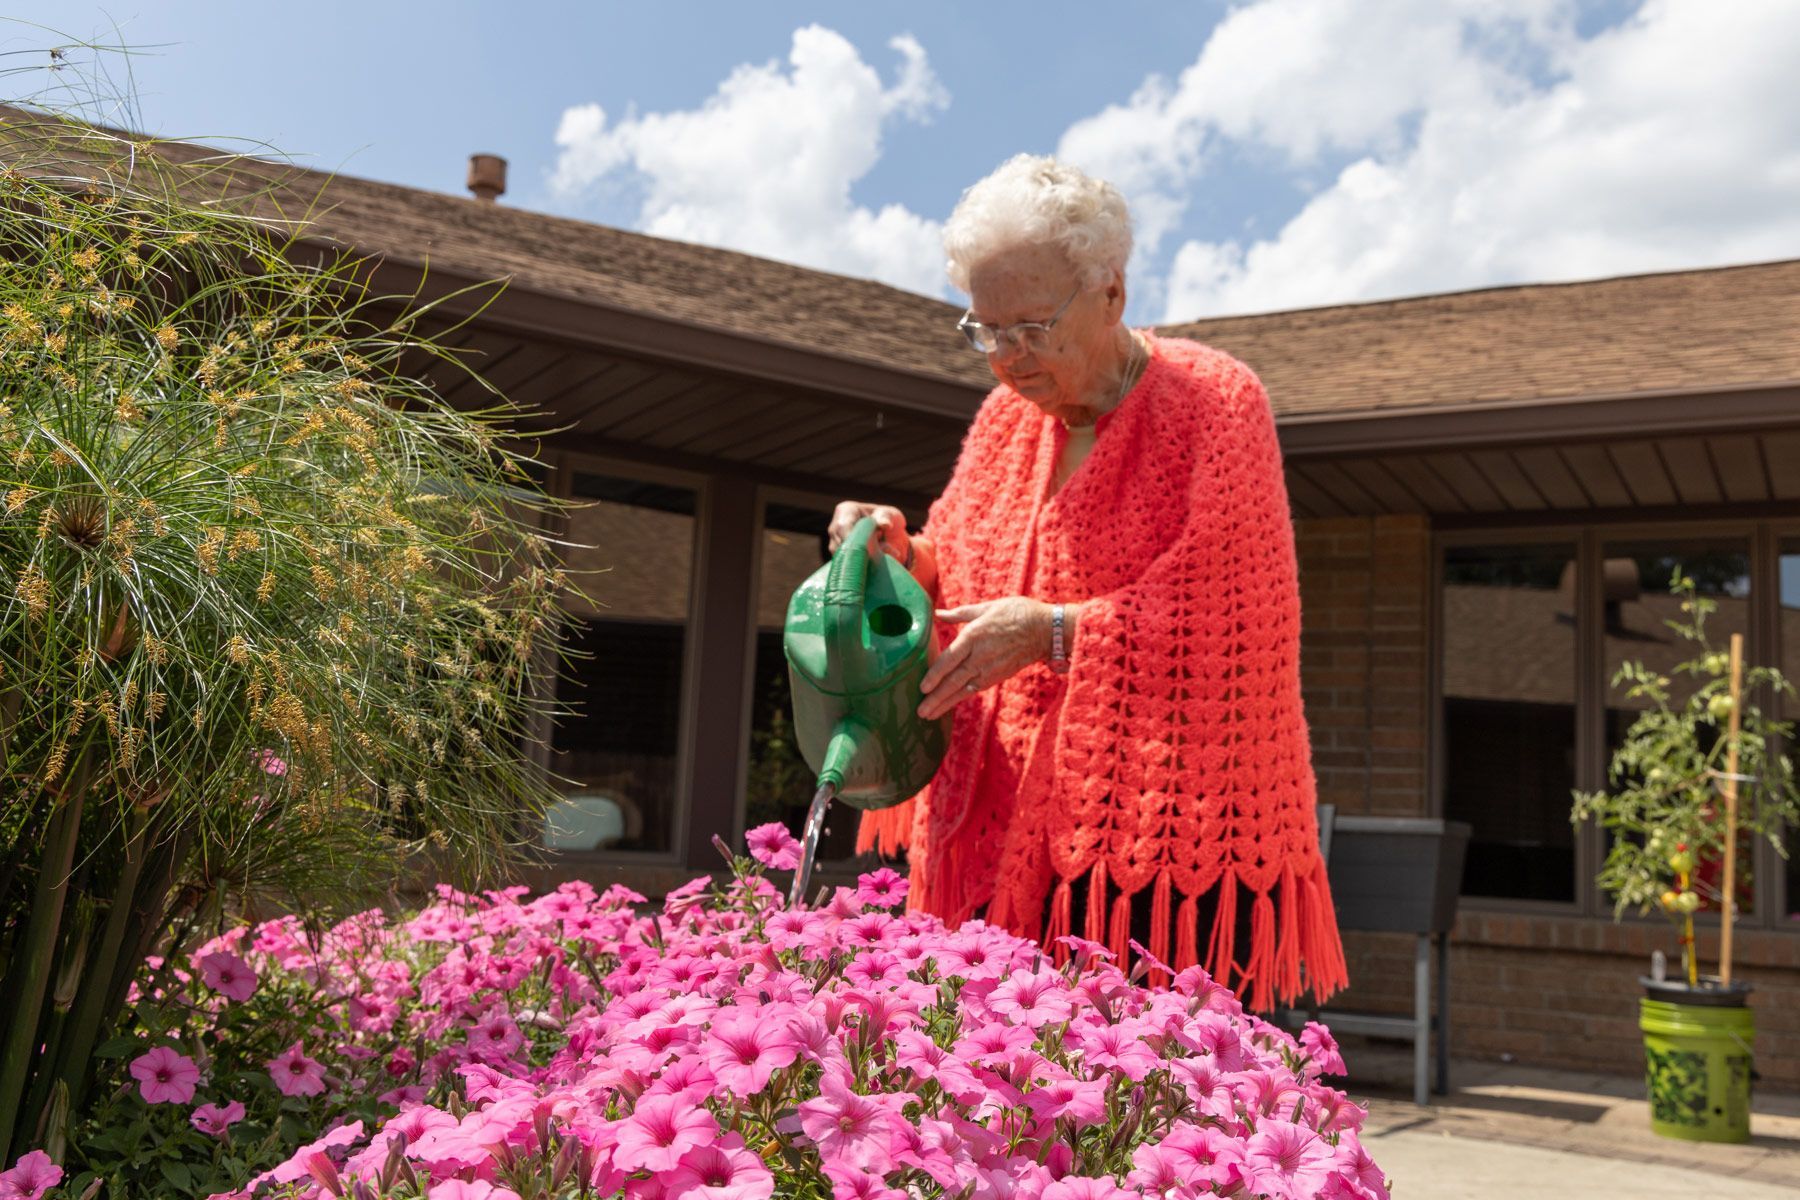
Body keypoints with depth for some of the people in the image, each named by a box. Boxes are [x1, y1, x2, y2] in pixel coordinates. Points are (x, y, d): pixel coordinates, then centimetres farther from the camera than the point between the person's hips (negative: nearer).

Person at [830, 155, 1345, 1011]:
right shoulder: (1008, 414, 15)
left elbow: (1234, 617, -12)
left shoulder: (1215, 402, -4)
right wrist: (905, 556, 0)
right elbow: (963, 578, 22)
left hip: (1170, 832, -5)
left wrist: (1054, 632, -18)